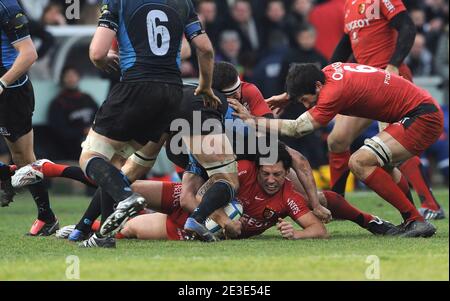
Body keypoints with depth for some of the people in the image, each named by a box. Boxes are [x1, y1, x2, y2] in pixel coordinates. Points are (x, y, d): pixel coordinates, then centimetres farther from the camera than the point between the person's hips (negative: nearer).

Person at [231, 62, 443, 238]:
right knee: (381, 164, 28)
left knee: (359, 163, -17)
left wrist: (252, 119, -13)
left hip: (422, 117, -10)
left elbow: (296, 129, -17)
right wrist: (287, 97, 23)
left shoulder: (336, 91, -20)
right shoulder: (332, 70, 6)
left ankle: (415, 220, -15)